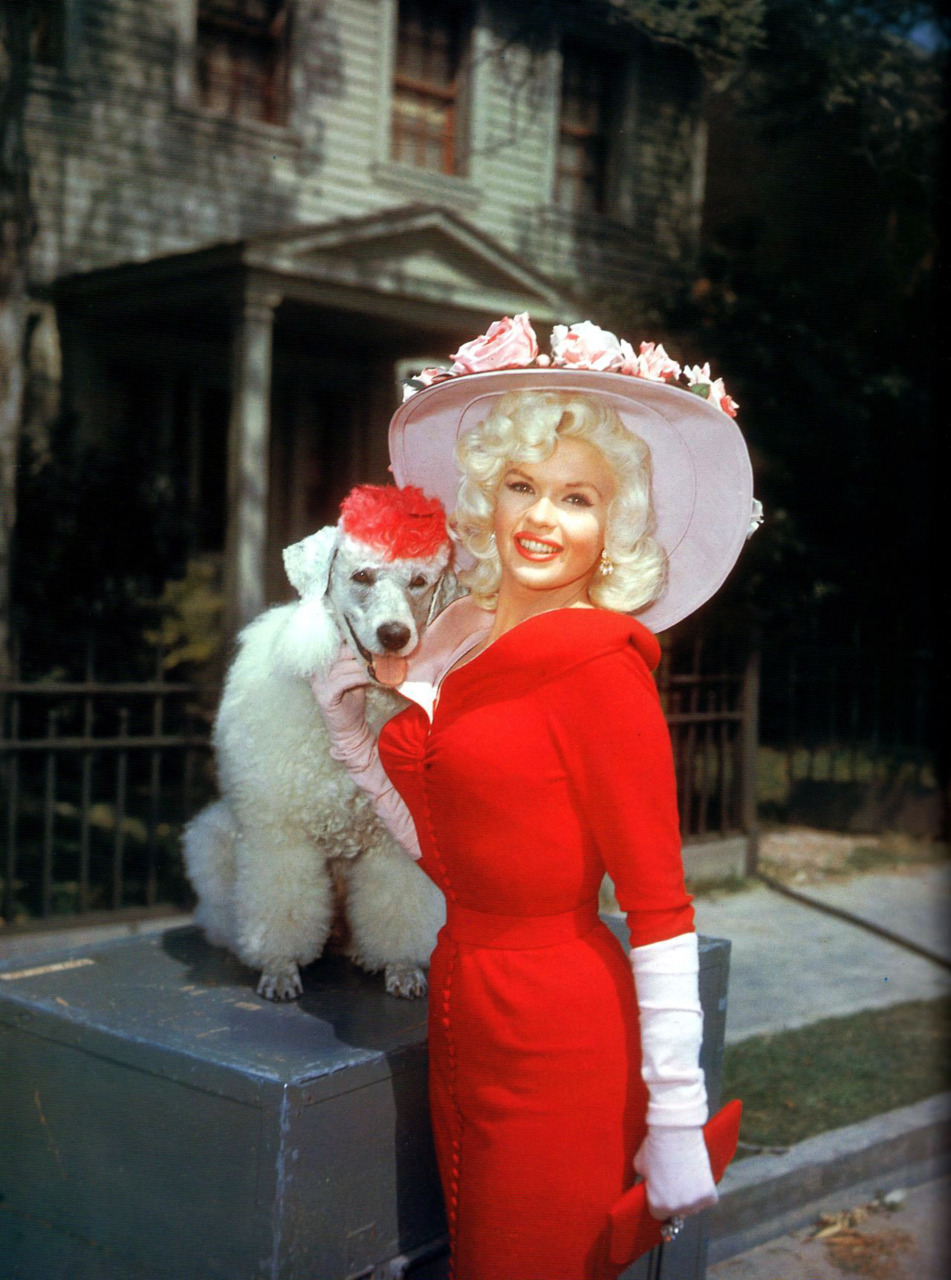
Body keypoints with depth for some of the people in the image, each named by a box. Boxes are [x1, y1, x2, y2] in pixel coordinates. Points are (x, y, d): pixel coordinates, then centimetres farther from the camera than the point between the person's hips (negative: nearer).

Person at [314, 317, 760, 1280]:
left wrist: (675, 1118, -17)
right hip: (462, 1010, 7)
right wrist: (351, 732, 8)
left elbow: (658, 903, -16)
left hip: (559, 1030, -7)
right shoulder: (458, 641, 5)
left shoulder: (597, 659, -16)